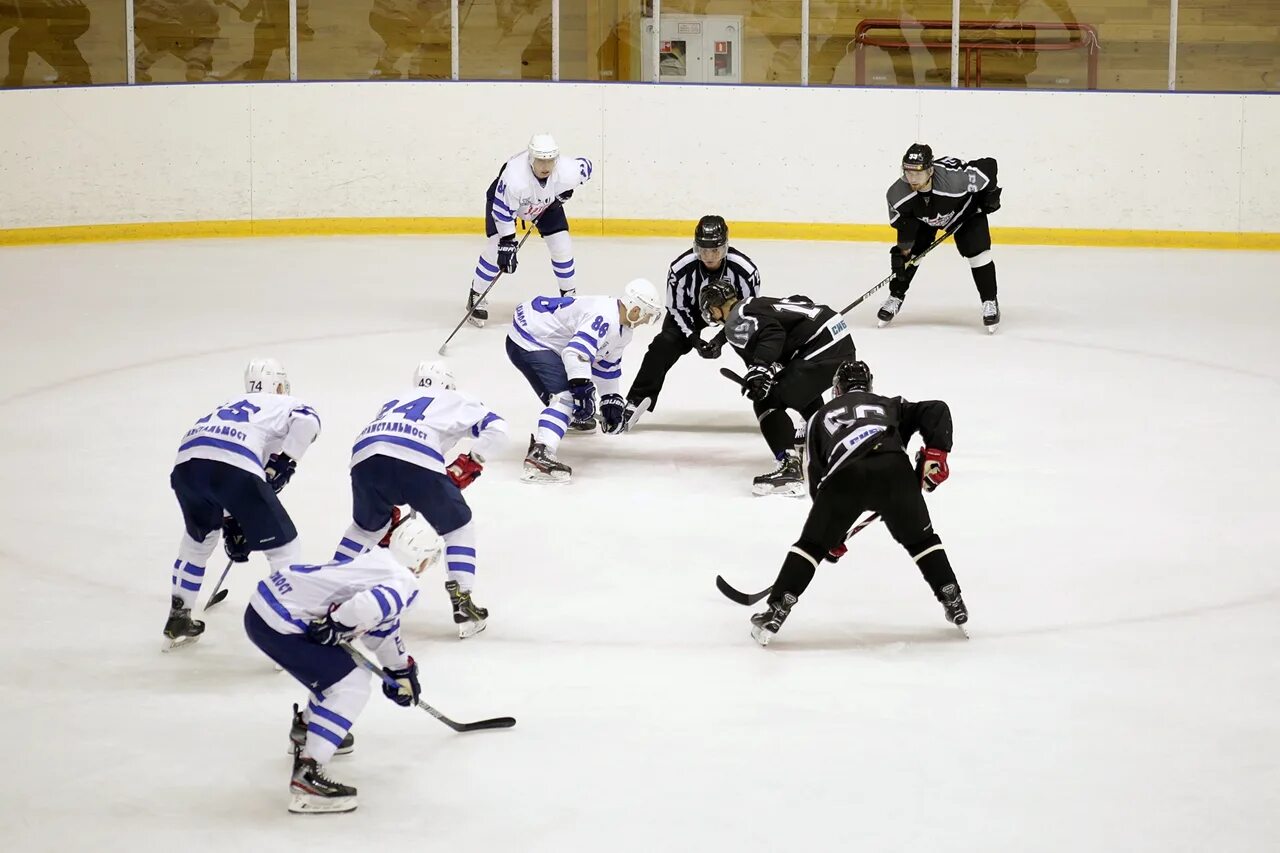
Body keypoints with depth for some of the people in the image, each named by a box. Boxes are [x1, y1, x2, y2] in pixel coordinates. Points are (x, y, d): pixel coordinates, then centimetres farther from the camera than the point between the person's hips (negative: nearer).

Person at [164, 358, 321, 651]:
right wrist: (283, 463, 6)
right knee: (283, 546, 10)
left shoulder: (227, 408, 42)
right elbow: (307, 420, -1)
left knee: (198, 537, 34)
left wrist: (232, 528, 52)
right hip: (236, 468, -6)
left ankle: (178, 621, 38)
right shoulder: (284, 404, 26)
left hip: (186, 464, 6)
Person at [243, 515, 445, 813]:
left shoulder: (379, 562, 18)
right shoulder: (404, 584, -11)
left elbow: (382, 624, 31)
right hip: (277, 624, -10)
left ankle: (307, 731, 48)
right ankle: (306, 776, -18)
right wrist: (334, 626, -16)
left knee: (338, 668, 28)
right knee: (351, 685, -10)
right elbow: (367, 608, -33)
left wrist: (401, 669, 39)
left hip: (266, 600, 10)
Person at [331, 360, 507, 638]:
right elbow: (496, 428, 14)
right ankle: (462, 603, 6)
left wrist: (387, 512, 45)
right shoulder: (457, 401, 30)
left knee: (367, 525, 32)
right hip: (418, 460, -4)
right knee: (458, 526, 17)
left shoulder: (395, 402, 43)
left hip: (365, 457, 4)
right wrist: (471, 462, 22)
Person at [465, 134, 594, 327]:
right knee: (496, 247, -17)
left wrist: (565, 192, -8)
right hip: (503, 197, -4)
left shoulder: (566, 171, -34)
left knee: (561, 245, -4)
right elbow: (503, 212, -35)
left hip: (547, 202, 4)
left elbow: (585, 166, -9)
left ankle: (569, 294, 17)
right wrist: (506, 244, -34)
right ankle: (476, 297, -1)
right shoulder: (514, 176, -45)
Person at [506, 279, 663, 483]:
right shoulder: (604, 318, -26)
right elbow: (576, 352, -37)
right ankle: (539, 454, -42)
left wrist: (612, 401, 21)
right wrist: (582, 388, -40)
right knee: (565, 395, -26)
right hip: (527, 343, -11)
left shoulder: (623, 329, 9)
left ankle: (574, 417, 59)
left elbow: (608, 366, 22)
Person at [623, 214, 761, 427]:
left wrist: (720, 340, -29)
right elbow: (677, 308, -17)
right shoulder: (681, 268, -32)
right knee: (664, 345, -16)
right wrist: (695, 340, -26)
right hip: (692, 308, 0)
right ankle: (636, 401, -11)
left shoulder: (745, 270, -34)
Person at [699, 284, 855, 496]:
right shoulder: (760, 304, 24)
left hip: (820, 349, -10)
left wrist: (759, 368, -31)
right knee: (804, 391, 37)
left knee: (768, 402, -8)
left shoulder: (736, 321, -4)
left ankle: (790, 468, -21)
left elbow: (771, 332, -21)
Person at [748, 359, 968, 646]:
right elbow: (936, 411, 19)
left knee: (812, 544, 13)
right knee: (921, 539, 22)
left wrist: (831, 534, 36)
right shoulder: (891, 406, 37)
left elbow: (817, 476, 31)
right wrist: (935, 453, 12)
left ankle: (776, 610, 5)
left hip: (844, 476, -1)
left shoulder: (821, 416, 36)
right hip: (893, 469, 1)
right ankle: (953, 604, 19)